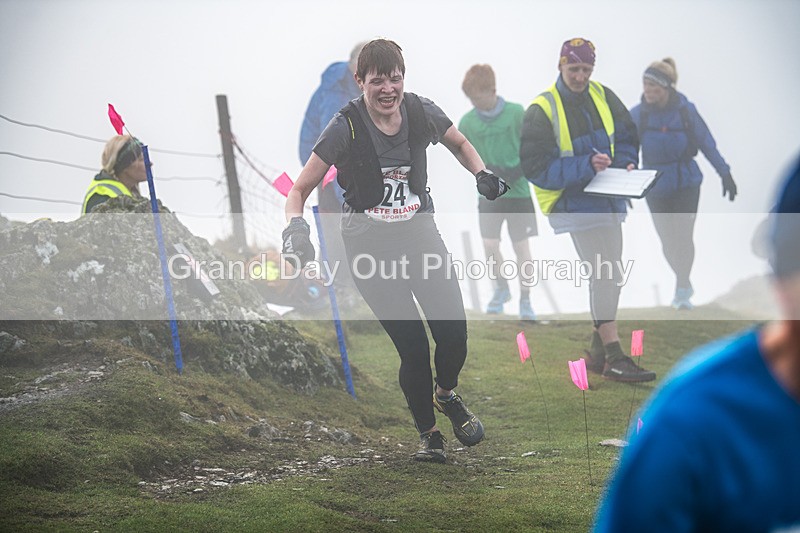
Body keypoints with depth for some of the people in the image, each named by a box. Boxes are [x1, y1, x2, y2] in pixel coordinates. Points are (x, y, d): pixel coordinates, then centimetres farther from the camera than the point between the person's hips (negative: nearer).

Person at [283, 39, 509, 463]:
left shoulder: (422, 113, -6)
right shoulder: (346, 128, -15)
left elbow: (459, 145, 17)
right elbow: (299, 190, -9)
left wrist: (482, 174, -1)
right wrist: (295, 227, -28)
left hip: (420, 236, 3)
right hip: (370, 248, -3)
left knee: (454, 335, -7)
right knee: (413, 348, -9)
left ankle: (445, 394, 28)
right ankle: (427, 433, 16)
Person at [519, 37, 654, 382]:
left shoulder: (603, 97, 6)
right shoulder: (542, 110, -13)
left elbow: (626, 138, 17)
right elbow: (535, 167, -17)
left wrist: (625, 163, -5)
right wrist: (586, 166, -24)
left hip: (607, 198, 7)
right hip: (572, 202, -7)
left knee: (611, 275, 12)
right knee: (603, 274, -14)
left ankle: (598, 350, 26)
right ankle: (613, 357, -11)